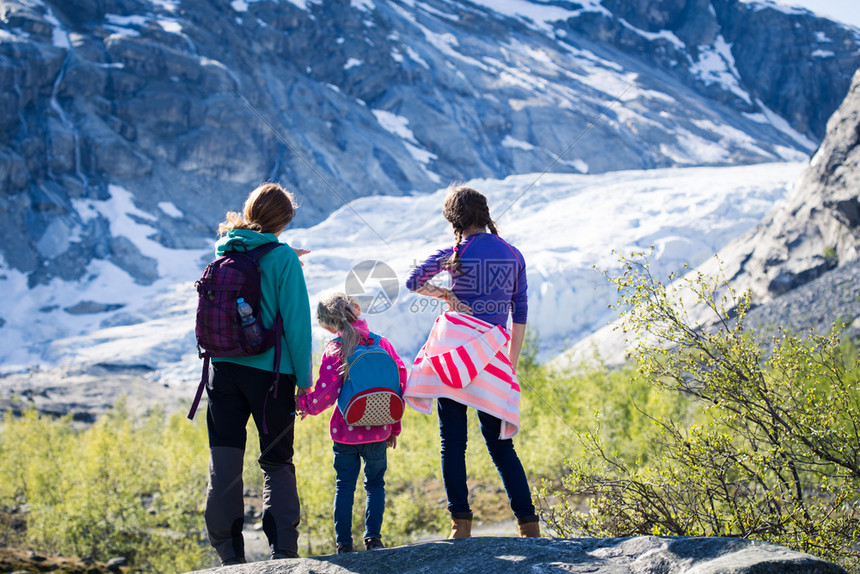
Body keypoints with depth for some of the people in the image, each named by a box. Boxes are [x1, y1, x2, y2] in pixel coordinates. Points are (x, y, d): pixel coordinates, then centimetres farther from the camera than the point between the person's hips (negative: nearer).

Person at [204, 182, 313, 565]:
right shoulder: (282, 258, -9)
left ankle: (229, 553, 7)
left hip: (224, 369, 4)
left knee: (224, 462, 7)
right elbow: (296, 322, -10)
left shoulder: (224, 251, 6)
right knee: (277, 462, 9)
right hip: (269, 371, -3)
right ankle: (283, 548, 0)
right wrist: (304, 379, -4)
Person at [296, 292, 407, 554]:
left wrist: (305, 404, 8)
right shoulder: (381, 343, 0)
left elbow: (326, 393, -14)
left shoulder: (333, 350, -8)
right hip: (378, 432, 2)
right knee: (375, 484, 15)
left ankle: (344, 543, 7)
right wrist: (394, 426, 10)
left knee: (344, 486, 9)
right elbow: (400, 381, 1)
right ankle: (373, 538, 8)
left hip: (345, 432, -1)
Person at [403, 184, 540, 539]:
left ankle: (461, 523, -4)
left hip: (456, 349, -3)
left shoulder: (455, 253, 0)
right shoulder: (513, 255, 10)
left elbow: (413, 282, 10)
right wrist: (511, 364, 17)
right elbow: (520, 314, 12)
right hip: (494, 356, 3)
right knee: (499, 442, 11)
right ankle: (528, 522, 5)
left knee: (453, 442, 2)